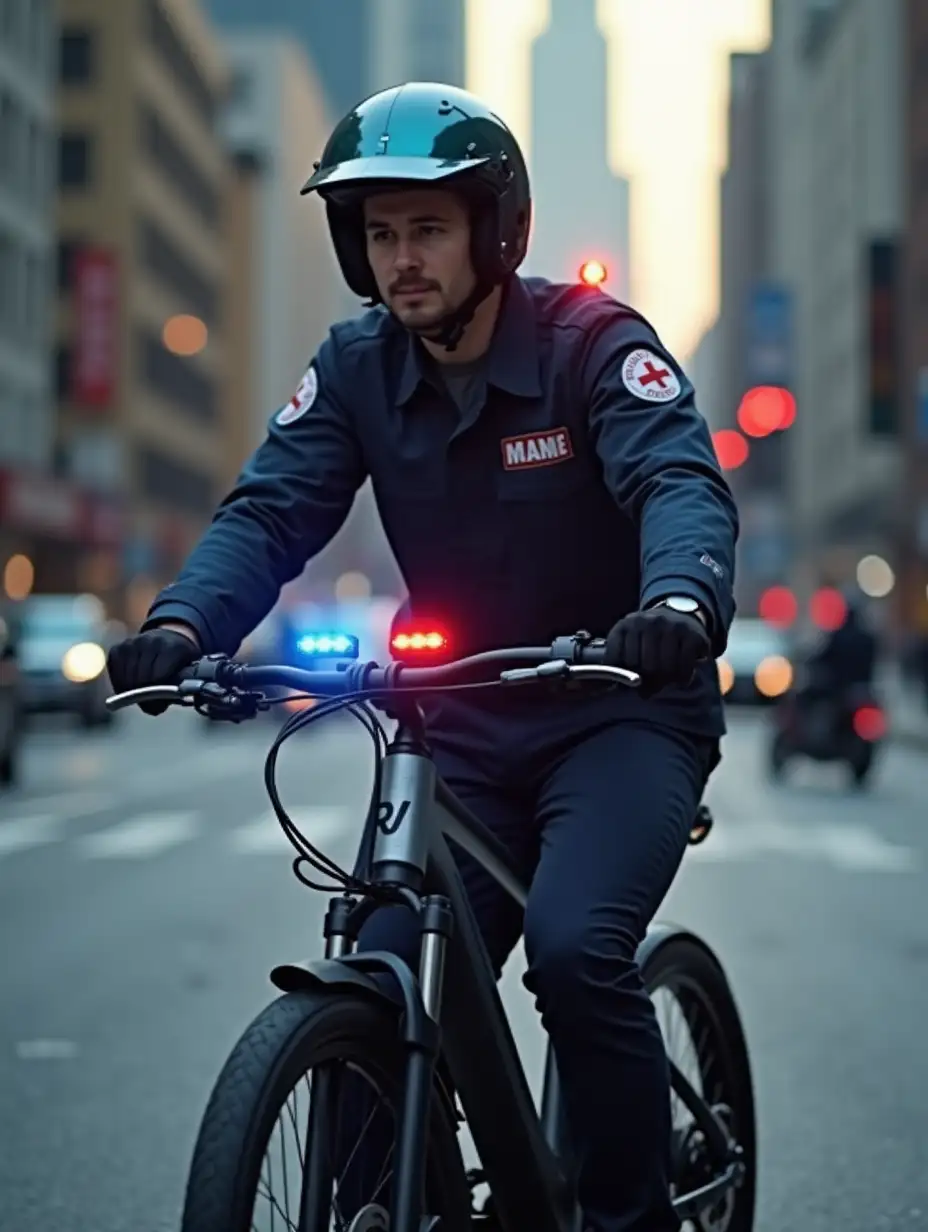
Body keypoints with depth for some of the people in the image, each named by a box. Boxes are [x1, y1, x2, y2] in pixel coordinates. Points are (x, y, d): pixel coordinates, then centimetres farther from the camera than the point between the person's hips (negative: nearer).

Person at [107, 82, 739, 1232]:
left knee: (575, 950, -27)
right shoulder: (356, 368, 0)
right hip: (464, 728, 4)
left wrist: (681, 600, -51)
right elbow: (267, 511, -11)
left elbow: (681, 482, -28)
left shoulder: (592, 342, -12)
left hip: (622, 714, -4)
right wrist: (179, 627, -32)